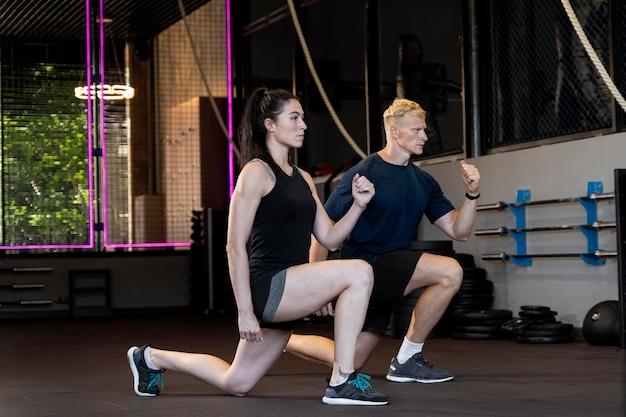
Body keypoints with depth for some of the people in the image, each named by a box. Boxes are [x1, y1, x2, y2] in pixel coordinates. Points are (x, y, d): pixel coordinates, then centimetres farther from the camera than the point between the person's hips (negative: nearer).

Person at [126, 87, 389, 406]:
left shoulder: (303, 179, 17)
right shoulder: (256, 173, -8)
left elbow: (328, 237, 15)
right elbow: (235, 247, -13)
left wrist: (358, 205, -2)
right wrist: (245, 310, -17)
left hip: (289, 292, 9)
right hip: (267, 285, -9)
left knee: (235, 383, 15)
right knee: (358, 273, -23)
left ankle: (153, 358, 34)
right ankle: (342, 383, -18)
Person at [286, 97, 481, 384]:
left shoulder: (424, 182, 8)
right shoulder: (363, 174, -11)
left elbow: (459, 231, 5)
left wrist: (471, 194, -12)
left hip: (389, 274, 8)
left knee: (351, 361, 12)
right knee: (449, 271, -25)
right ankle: (407, 361, -13)